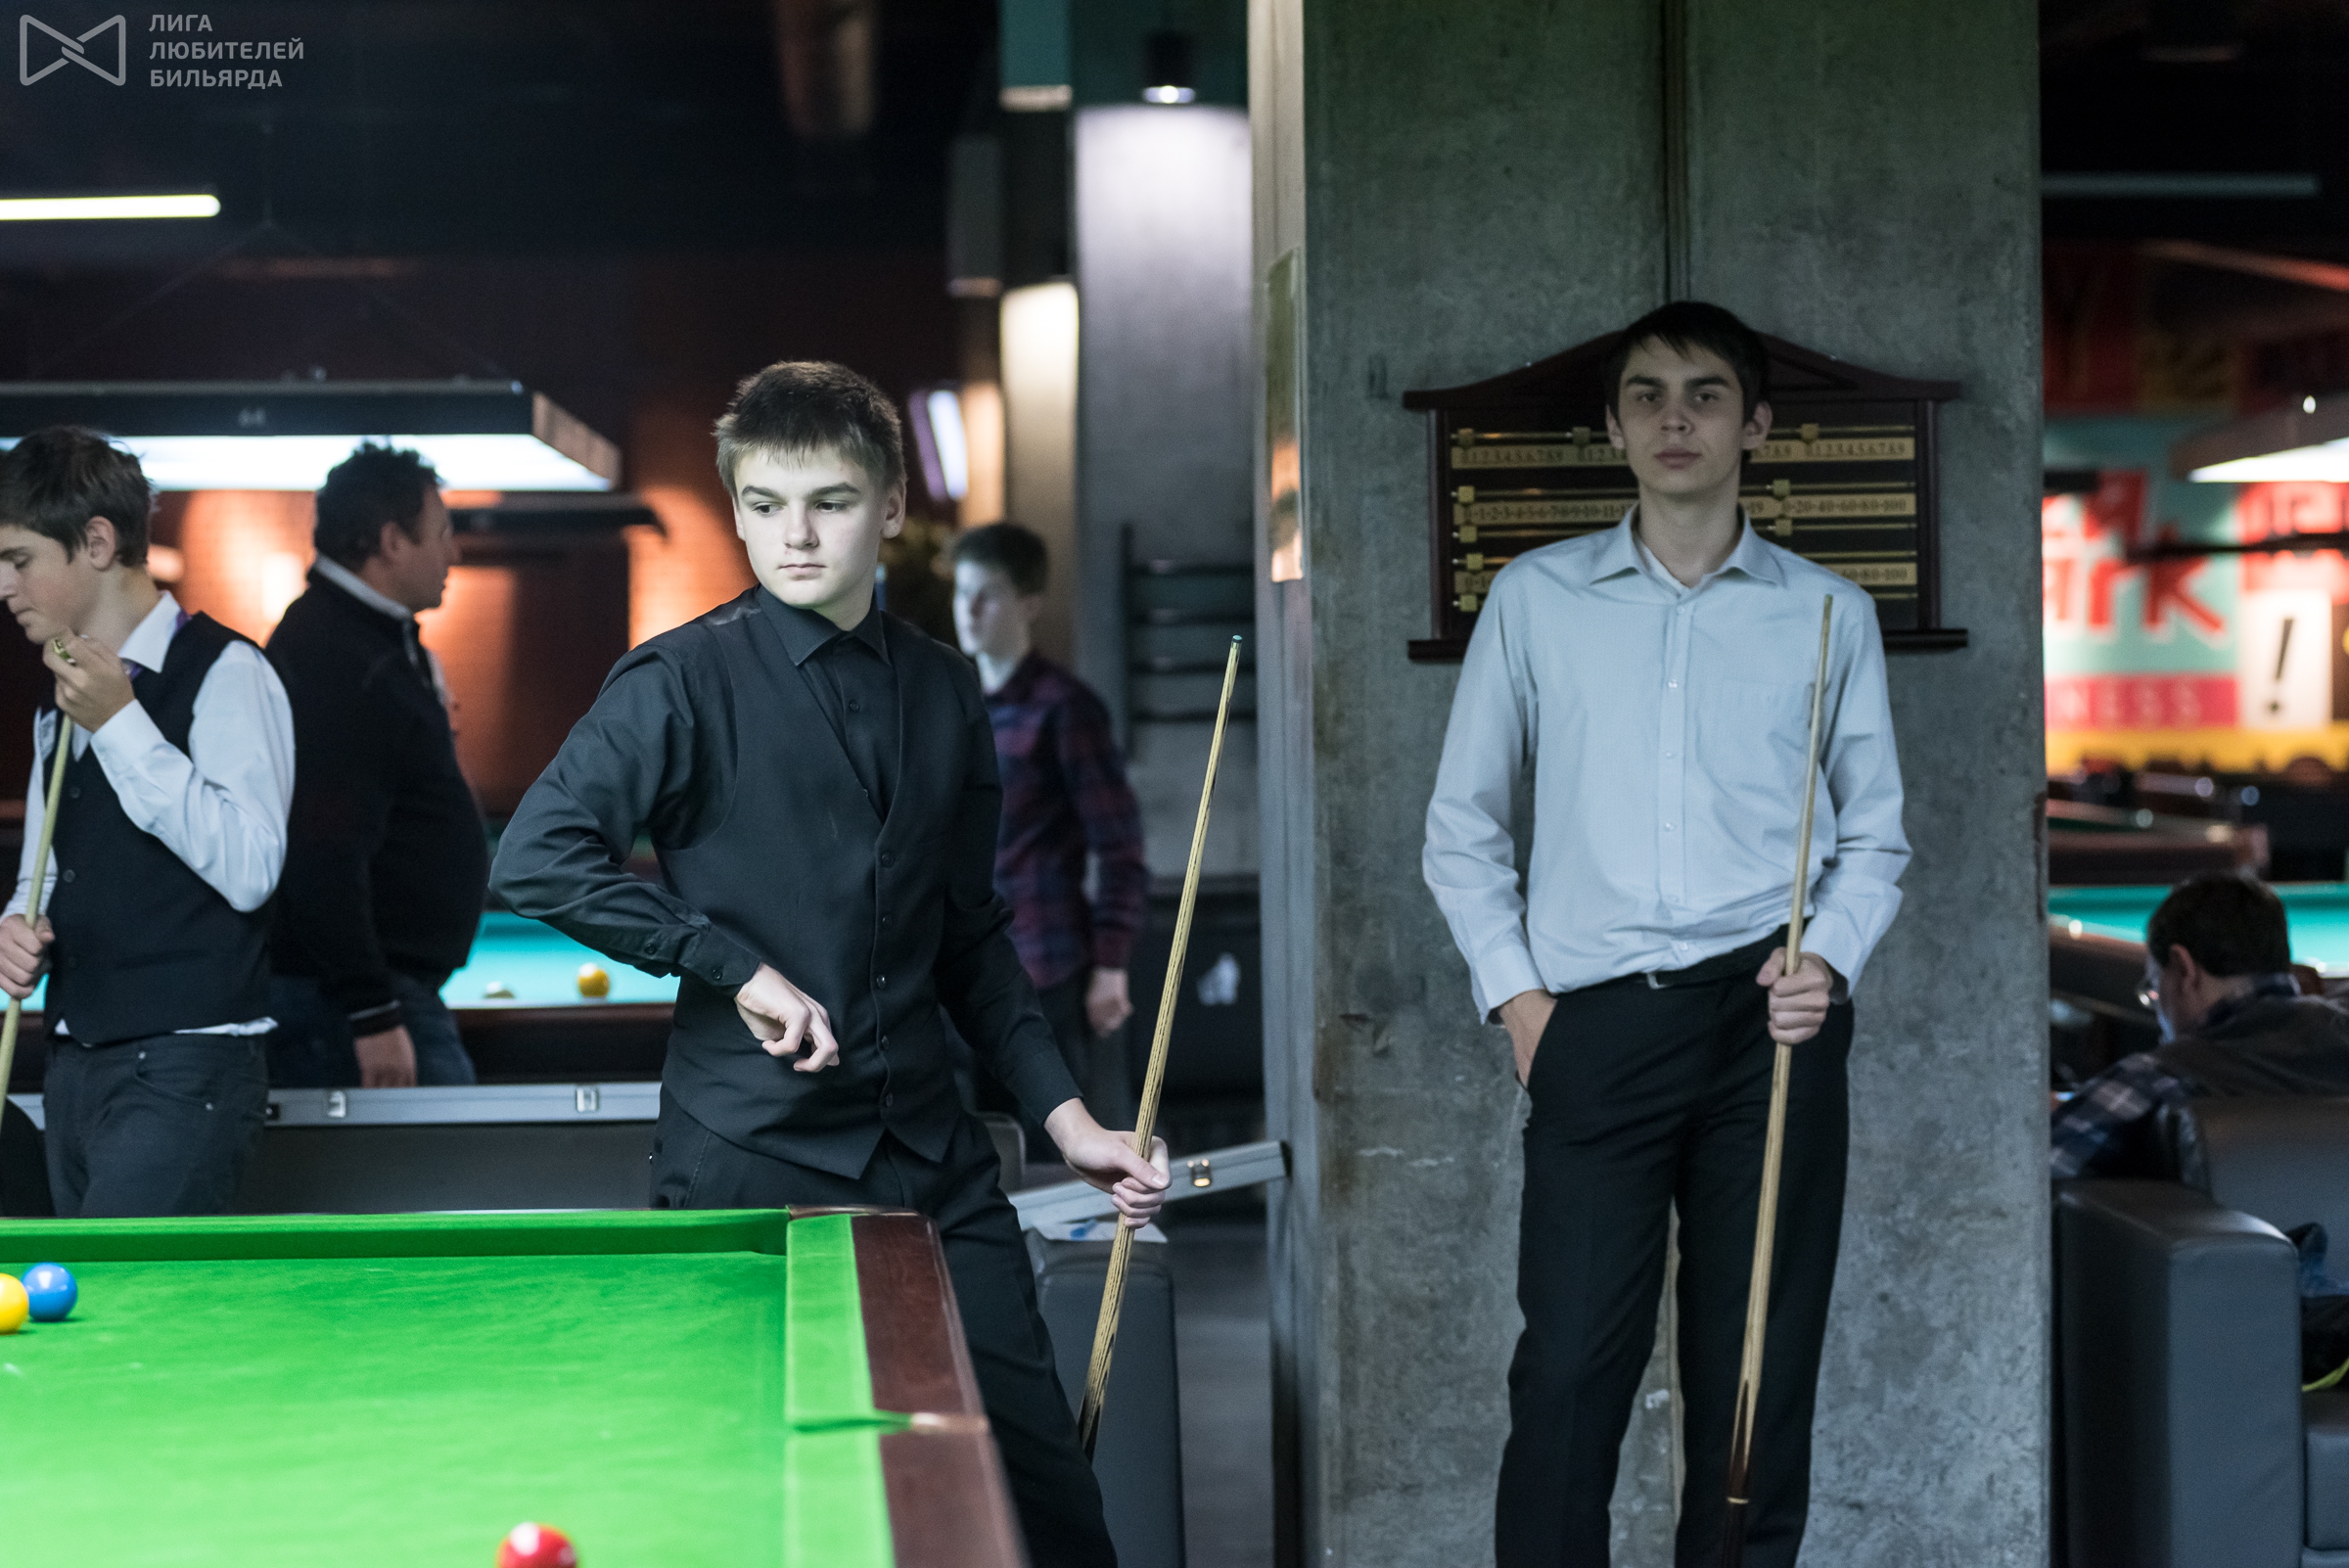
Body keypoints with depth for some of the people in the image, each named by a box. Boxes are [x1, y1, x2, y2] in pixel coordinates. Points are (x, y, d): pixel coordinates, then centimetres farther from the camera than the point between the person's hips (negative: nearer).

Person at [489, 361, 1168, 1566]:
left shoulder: (944, 693, 10)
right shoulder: (687, 679, -6)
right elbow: (536, 858, -16)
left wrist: (1064, 1114, 10)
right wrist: (738, 966, -17)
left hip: (930, 1154, 4)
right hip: (748, 1158, -4)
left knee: (1042, 1468, 6)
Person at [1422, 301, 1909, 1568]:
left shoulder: (1827, 613, 9)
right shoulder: (1536, 597, 9)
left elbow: (1876, 834, 13)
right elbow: (1461, 826, 12)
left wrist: (1829, 955, -6)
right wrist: (1512, 991, 1)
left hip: (1769, 1018, 1)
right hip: (1595, 1024, 0)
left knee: (1758, 1371, 4)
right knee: (1567, 1370, -7)